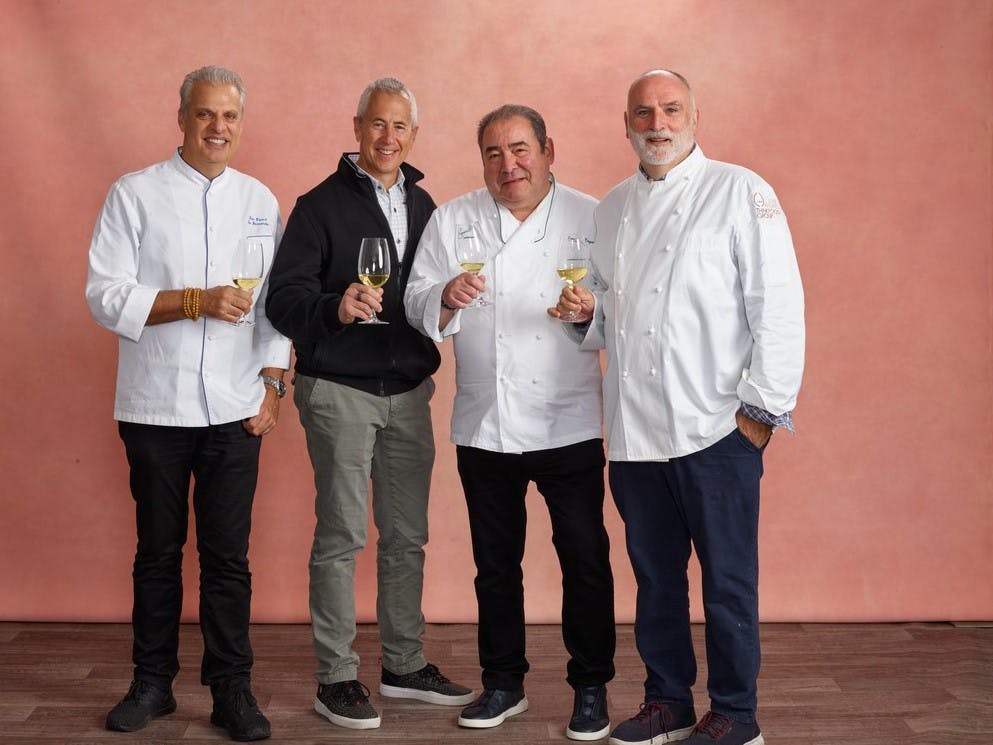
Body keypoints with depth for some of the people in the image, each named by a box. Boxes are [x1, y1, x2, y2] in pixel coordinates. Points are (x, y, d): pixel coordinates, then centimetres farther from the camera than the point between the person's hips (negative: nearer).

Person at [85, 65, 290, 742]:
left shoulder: (261, 201, 9)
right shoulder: (135, 194, 1)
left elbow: (276, 303, 10)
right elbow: (106, 296, -7)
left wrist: (272, 387, 2)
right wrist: (197, 301, -16)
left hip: (236, 408, 1)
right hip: (156, 406, -1)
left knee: (228, 555, 4)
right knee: (159, 551, 10)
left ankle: (232, 688, 14)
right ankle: (153, 682, 24)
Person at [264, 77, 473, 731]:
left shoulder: (422, 205, 13)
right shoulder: (322, 204, -4)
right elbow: (283, 297, -12)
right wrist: (335, 307, -29)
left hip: (409, 391, 5)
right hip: (340, 390, -5)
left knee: (407, 536, 10)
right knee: (342, 536, 0)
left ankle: (406, 665, 23)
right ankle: (336, 677, 10)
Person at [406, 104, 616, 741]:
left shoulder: (590, 218, 1)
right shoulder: (453, 221, 6)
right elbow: (418, 307, 3)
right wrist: (446, 297, -18)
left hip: (568, 424, -2)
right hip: (484, 426, 3)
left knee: (585, 561, 2)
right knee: (495, 563, 14)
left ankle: (591, 688, 19)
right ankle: (503, 683, 29)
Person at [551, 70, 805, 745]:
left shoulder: (740, 191, -3)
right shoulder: (613, 207, 15)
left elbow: (779, 307, -8)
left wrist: (761, 410, -12)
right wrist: (588, 309, 2)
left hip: (717, 428, -5)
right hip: (634, 429, 6)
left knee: (728, 582, 3)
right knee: (655, 576, 14)